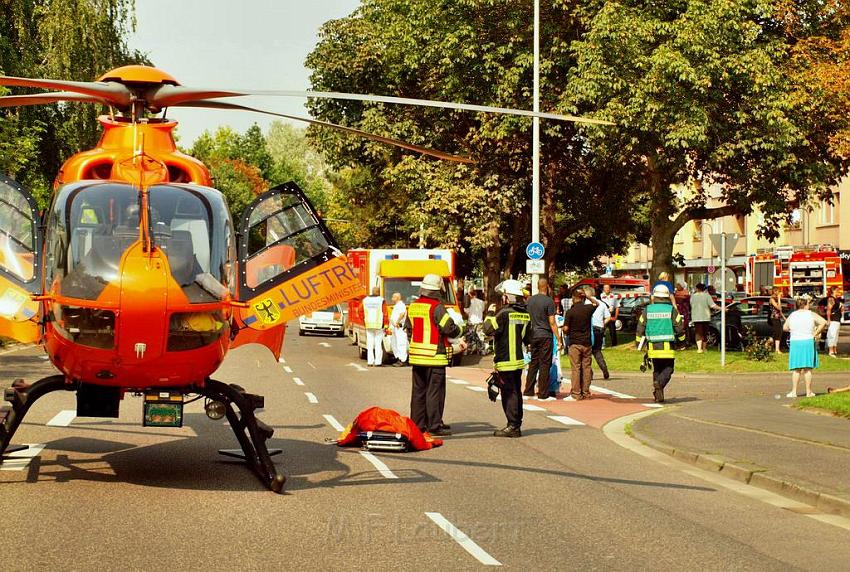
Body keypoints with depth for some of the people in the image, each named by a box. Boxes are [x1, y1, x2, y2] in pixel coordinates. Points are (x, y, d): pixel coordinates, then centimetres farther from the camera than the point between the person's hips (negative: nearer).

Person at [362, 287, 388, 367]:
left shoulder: (365, 300, 6)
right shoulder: (381, 301, -6)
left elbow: (362, 313, 8)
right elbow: (385, 314, -9)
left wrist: (364, 323, 17)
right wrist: (386, 326, -5)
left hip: (369, 325, 4)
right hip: (379, 325, -4)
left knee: (370, 345, 8)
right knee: (378, 344, 0)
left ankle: (370, 362, 7)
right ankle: (377, 362, -2)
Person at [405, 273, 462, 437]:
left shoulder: (413, 306, 9)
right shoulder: (436, 307, -13)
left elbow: (409, 328, 17)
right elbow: (449, 328, -16)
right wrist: (459, 330, 4)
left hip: (416, 355, 7)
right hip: (435, 357, -7)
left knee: (418, 390, 13)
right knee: (435, 391, -2)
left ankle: (417, 423, 17)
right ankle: (434, 426, -1)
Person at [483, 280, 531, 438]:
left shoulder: (504, 313, -16)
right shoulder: (525, 314, 8)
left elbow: (489, 329, -16)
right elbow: (528, 339, 14)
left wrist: (490, 314, -3)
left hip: (506, 361, -8)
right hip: (519, 360, 8)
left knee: (509, 393, -5)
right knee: (516, 392, 14)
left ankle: (512, 426, -5)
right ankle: (516, 424, 20)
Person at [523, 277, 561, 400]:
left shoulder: (530, 300, 7)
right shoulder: (549, 301, -11)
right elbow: (552, 322, -12)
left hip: (533, 335, 5)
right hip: (545, 336, -5)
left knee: (533, 363, 13)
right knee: (544, 365, 0)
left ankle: (528, 390, 14)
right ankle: (543, 393, 1)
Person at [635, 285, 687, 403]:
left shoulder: (648, 310, 4)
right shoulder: (672, 310, -3)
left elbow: (640, 328, 6)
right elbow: (679, 327, -3)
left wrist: (639, 344, 15)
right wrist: (681, 340, 14)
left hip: (653, 347, 3)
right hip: (667, 347, -3)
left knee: (657, 369, 15)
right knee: (668, 369, 3)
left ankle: (658, 396, 14)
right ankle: (660, 383, -26)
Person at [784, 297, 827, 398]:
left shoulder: (792, 316, 5)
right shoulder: (811, 314, -2)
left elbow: (785, 328, 14)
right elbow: (823, 322, -11)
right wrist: (815, 334, -5)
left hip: (795, 342, 2)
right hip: (808, 342, -2)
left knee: (796, 369, 7)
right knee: (808, 369, 4)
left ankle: (794, 391, 3)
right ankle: (809, 392, 6)